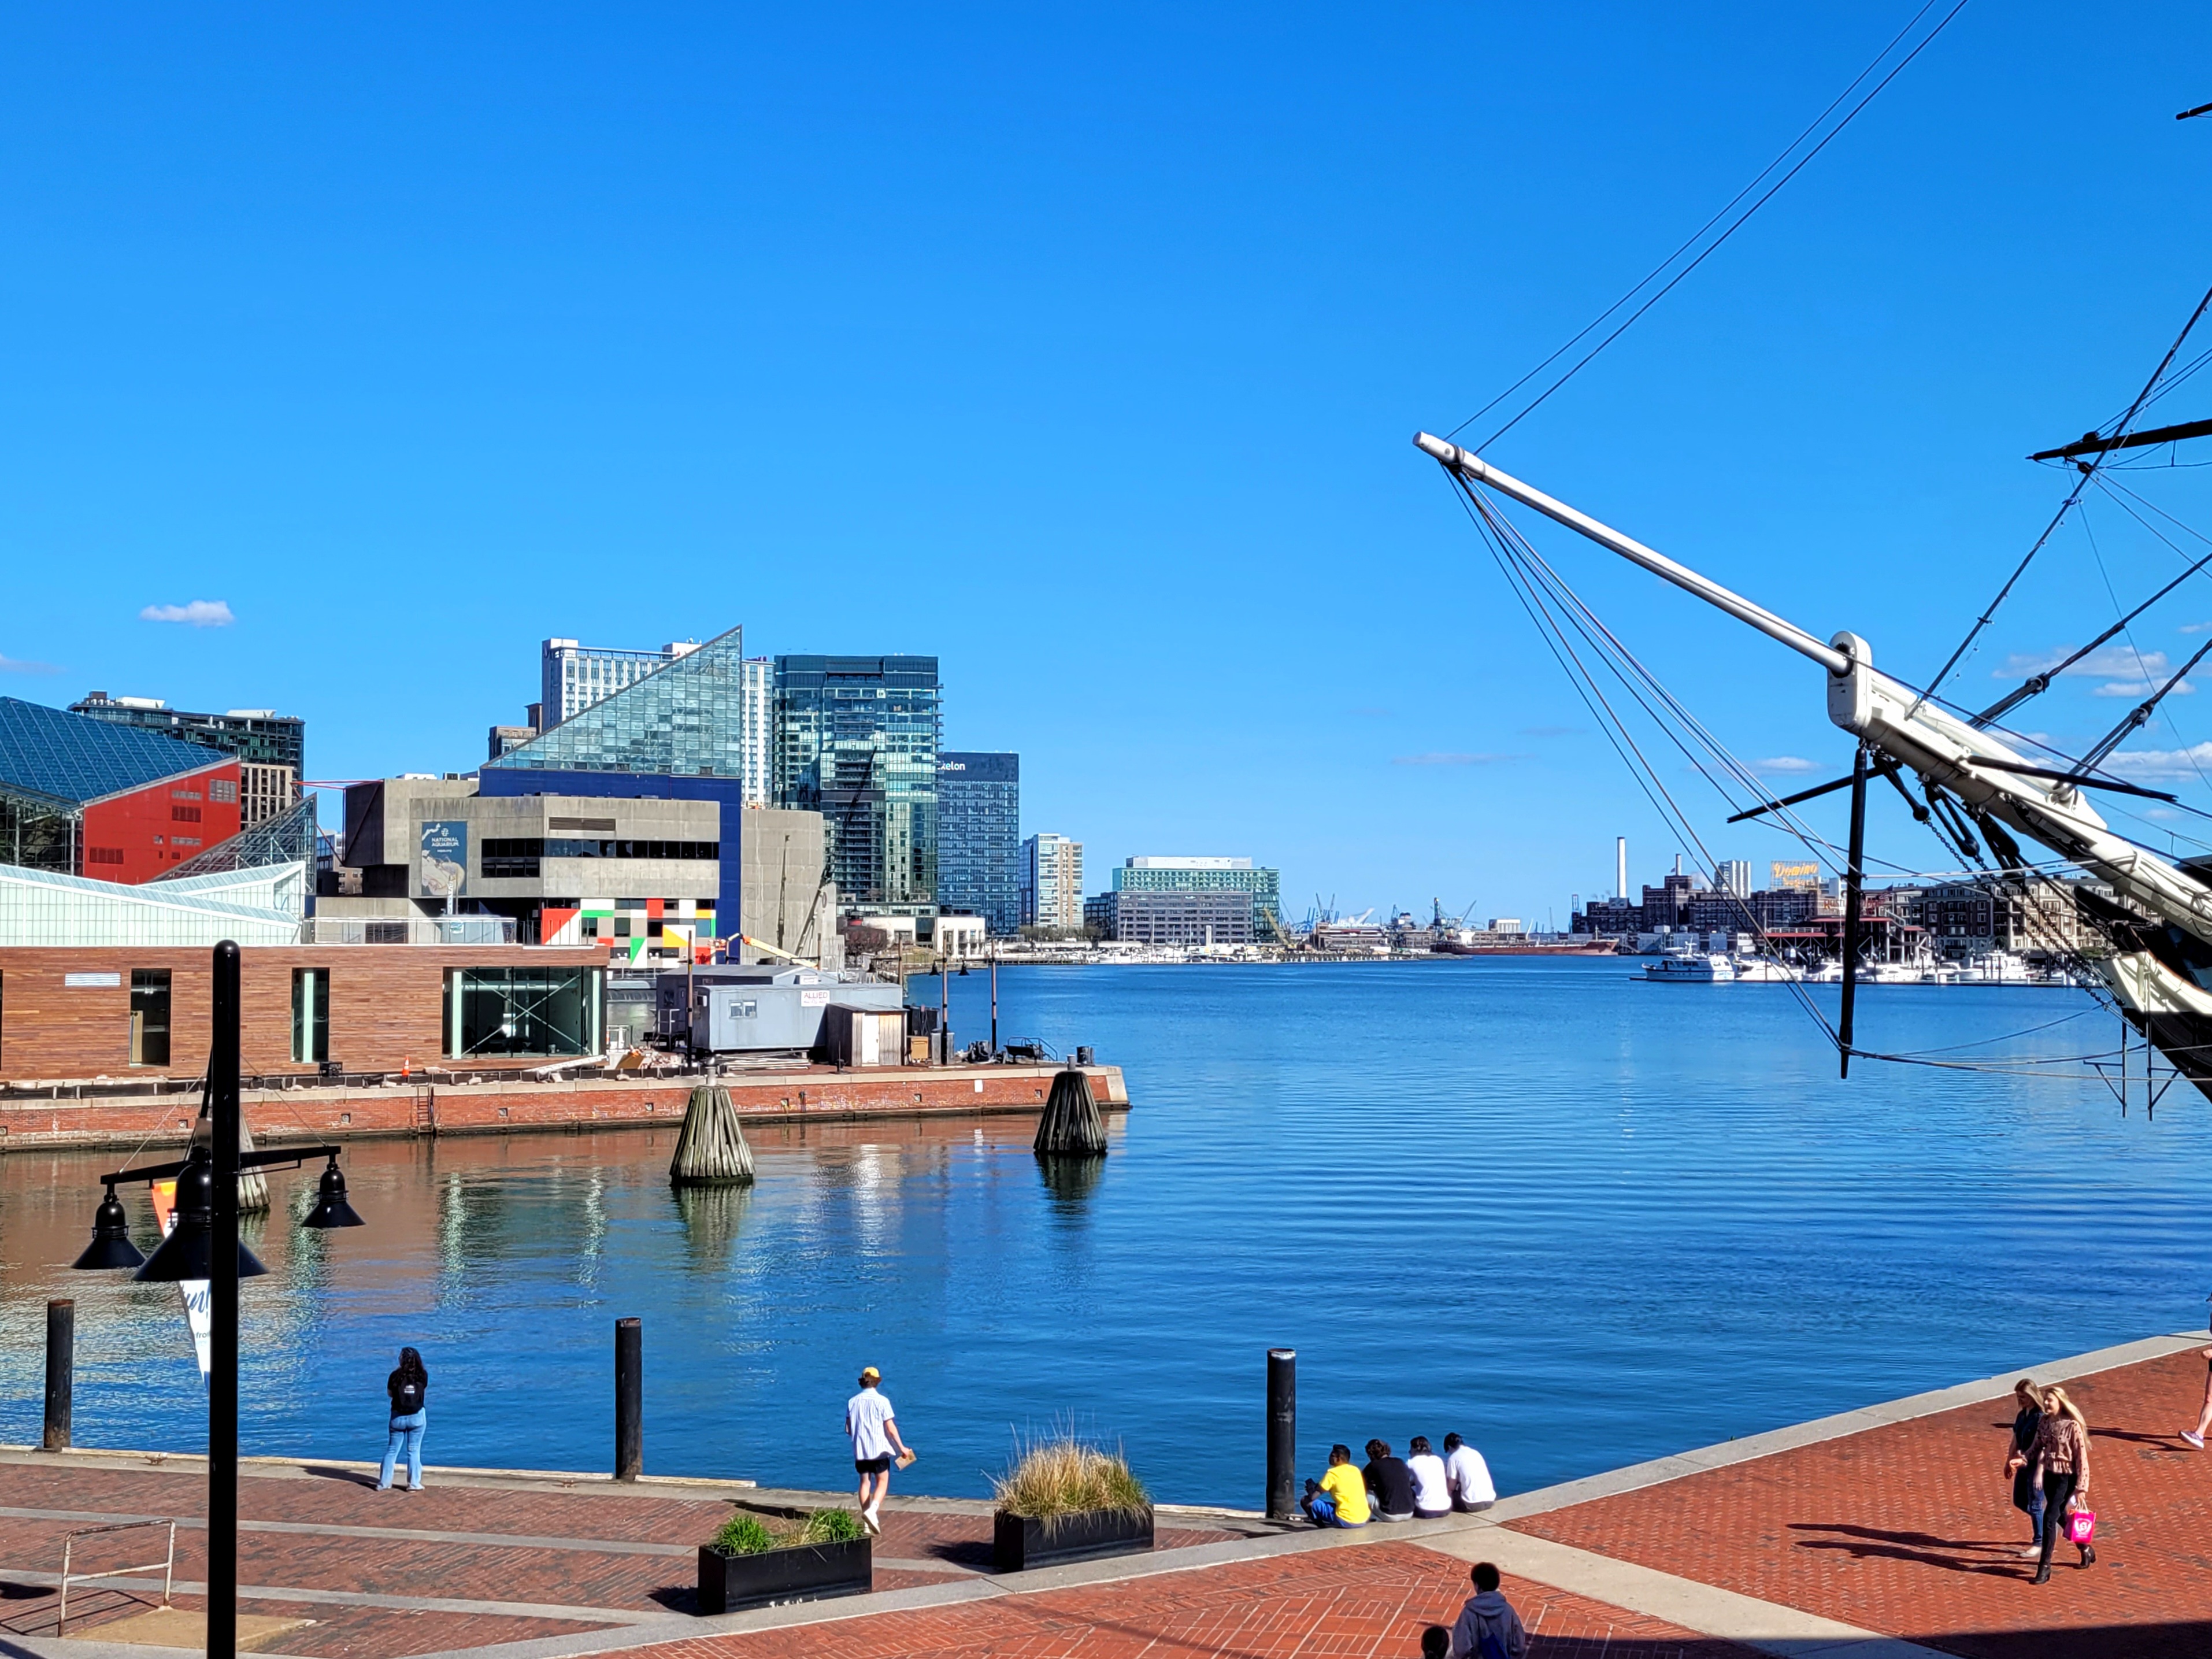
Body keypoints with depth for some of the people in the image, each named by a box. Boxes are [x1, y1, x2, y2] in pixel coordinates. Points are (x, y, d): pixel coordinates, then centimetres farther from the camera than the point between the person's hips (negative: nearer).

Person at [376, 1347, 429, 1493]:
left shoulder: (396, 1376, -11)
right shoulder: (423, 1376, -8)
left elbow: (390, 1393, 3)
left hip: (398, 1417, 0)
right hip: (417, 1416, 0)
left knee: (392, 1450, 10)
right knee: (414, 1451, 7)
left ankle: (384, 1483, 16)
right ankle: (414, 1484, 8)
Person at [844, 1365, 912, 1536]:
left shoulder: (852, 1402, 1)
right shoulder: (882, 1401, -10)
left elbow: (848, 1429, 6)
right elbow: (890, 1428, -10)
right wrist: (902, 1447, -2)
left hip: (859, 1450, 3)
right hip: (879, 1449, -3)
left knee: (865, 1482, 12)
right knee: (882, 1482, 6)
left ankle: (867, 1523, 10)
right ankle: (872, 1510, -17)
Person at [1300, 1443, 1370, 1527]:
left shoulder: (1333, 1473, -6)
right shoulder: (1356, 1470, 13)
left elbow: (1313, 1497, -6)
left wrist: (1311, 1491, 19)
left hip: (1345, 1520, -7)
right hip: (1363, 1520, 7)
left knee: (1306, 1501, 1)